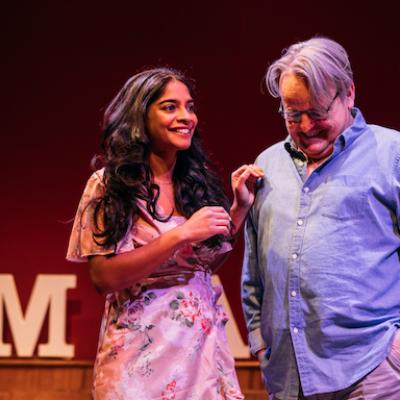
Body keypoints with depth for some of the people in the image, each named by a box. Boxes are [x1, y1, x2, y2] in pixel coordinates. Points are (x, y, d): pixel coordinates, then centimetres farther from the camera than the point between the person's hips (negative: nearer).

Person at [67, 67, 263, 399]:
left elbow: (207, 262, 13)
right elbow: (104, 277, -16)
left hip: (203, 343, 5)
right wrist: (181, 235, -22)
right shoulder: (110, 185, -7)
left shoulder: (197, 180, 7)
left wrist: (240, 206, 6)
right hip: (144, 350, -5)